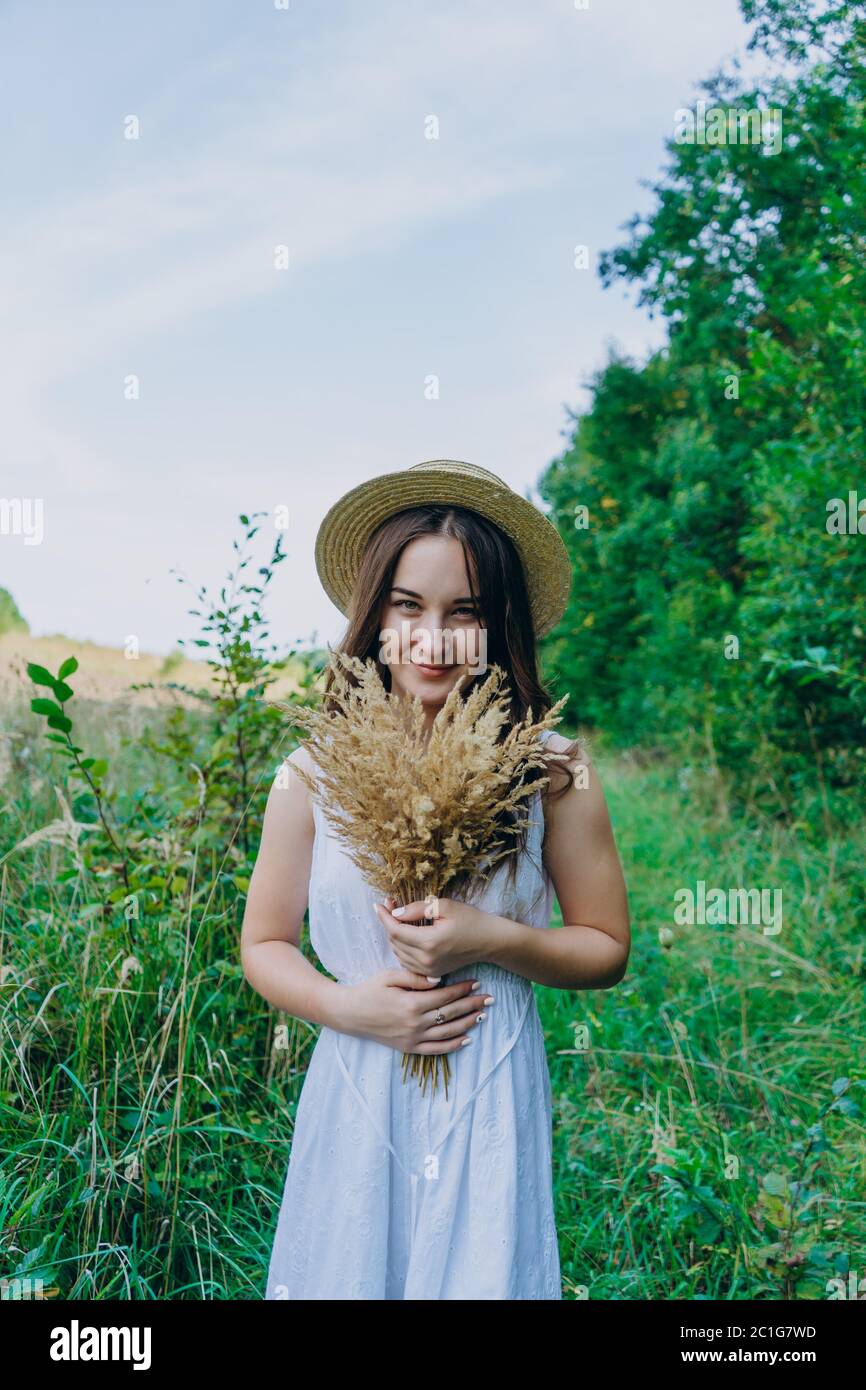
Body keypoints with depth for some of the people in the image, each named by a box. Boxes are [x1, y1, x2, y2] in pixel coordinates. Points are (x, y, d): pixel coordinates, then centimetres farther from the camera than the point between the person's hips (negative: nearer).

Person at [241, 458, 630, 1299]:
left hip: (491, 1102, -1)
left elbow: (606, 950, 1)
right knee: (348, 1274, 14)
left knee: (480, 1275, 9)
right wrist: (345, 1006, -13)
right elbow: (264, 944, 6)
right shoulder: (314, 775, -4)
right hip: (354, 1098, 1)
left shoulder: (550, 773, -7)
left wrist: (491, 940, -16)